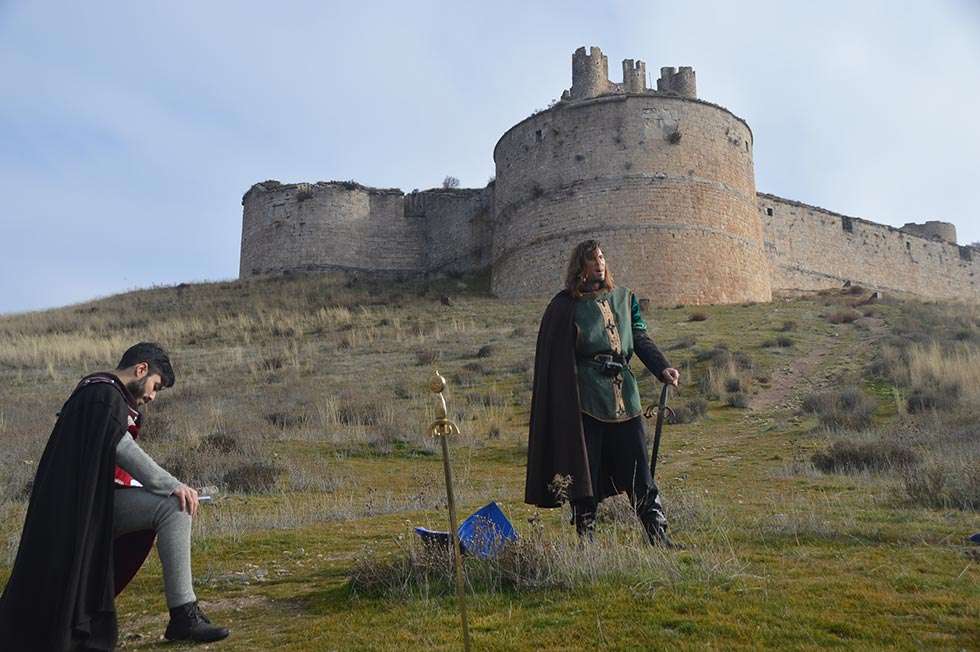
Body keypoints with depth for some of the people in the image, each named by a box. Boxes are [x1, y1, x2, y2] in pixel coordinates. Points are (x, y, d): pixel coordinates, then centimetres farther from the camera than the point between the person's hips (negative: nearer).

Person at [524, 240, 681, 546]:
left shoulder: (624, 298, 16)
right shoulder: (565, 305, 1)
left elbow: (640, 337, 9)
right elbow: (556, 356, -3)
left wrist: (662, 367, -9)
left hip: (624, 393, 4)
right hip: (586, 393, -4)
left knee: (638, 462, 3)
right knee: (586, 465, 0)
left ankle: (658, 534, 8)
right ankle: (585, 538, 10)